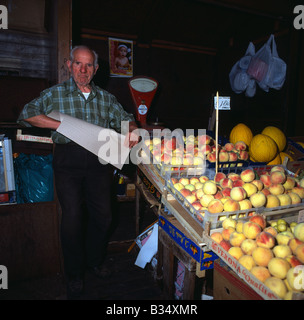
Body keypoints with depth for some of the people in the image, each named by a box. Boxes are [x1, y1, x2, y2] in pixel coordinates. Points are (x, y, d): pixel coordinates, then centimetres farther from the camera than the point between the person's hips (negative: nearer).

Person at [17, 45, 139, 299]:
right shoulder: (56, 94, 5)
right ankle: (74, 275, 19)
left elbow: (126, 118, 17)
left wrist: (132, 130, -7)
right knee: (72, 217, -3)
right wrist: (62, 125, -12)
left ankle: (94, 261, 33)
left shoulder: (106, 98, 13)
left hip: (98, 161, 3)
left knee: (103, 215, 5)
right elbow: (27, 114, 0)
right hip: (68, 162, -2)